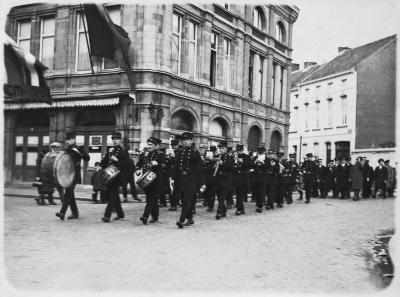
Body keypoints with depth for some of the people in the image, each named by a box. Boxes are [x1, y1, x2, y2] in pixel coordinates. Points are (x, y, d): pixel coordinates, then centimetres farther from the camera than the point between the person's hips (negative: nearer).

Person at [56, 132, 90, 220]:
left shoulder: (78, 149, -4)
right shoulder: (67, 150, 15)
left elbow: (87, 158, -12)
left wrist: (79, 152, -24)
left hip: (74, 174, -7)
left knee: (68, 193, -15)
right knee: (70, 194, 10)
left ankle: (62, 212, -19)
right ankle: (75, 213, 20)